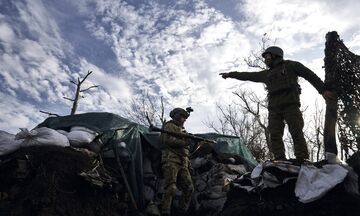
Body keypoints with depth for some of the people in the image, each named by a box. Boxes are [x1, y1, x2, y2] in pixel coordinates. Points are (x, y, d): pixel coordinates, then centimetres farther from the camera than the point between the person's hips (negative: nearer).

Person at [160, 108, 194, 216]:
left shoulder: (182, 130, 27)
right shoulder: (169, 126, 3)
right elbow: (168, 140, -14)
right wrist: (184, 142, -11)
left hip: (182, 163, 8)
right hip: (171, 161, -8)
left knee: (189, 188, 2)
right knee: (171, 188, -18)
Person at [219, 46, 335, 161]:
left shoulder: (289, 65, 14)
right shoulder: (266, 74, 28)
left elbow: (310, 75, 10)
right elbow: (248, 75, 33)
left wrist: (323, 90, 2)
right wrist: (230, 74, 34)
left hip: (290, 105, -5)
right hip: (274, 108, 5)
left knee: (296, 133, -11)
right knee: (275, 135, -7)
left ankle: (302, 160, -13)